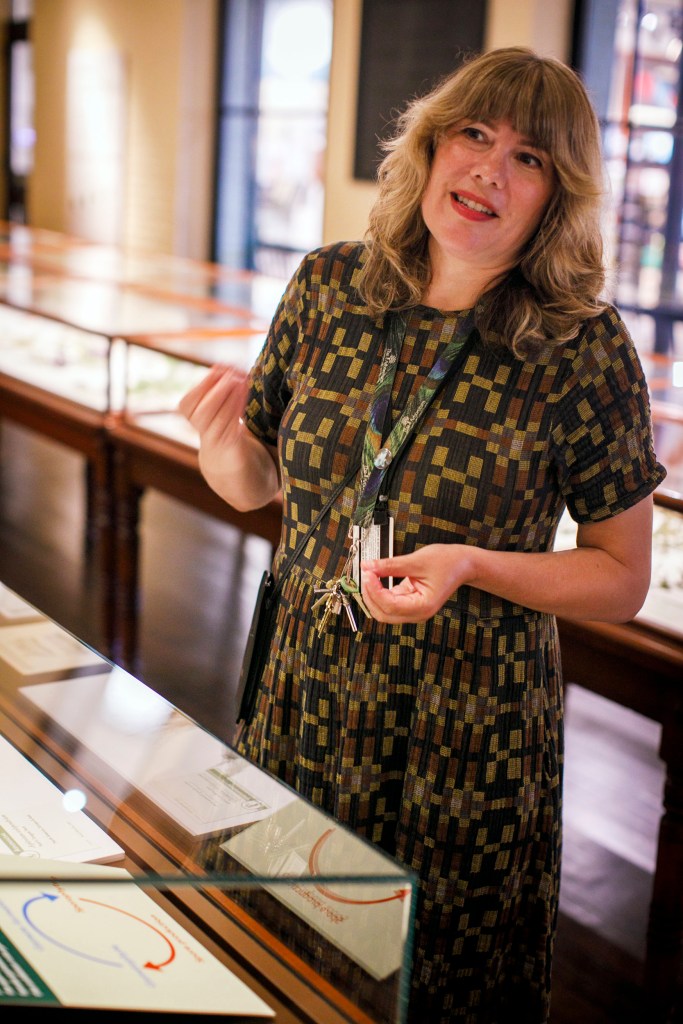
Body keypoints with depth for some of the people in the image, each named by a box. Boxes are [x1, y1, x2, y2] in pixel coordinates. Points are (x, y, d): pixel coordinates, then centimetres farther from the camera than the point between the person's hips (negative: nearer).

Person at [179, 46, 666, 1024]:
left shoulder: (585, 348, -12)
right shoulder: (328, 286, -3)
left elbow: (622, 578, -5)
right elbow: (256, 485, 8)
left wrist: (473, 565, -21)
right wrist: (223, 441, -14)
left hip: (466, 749, -3)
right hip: (305, 711, 3)